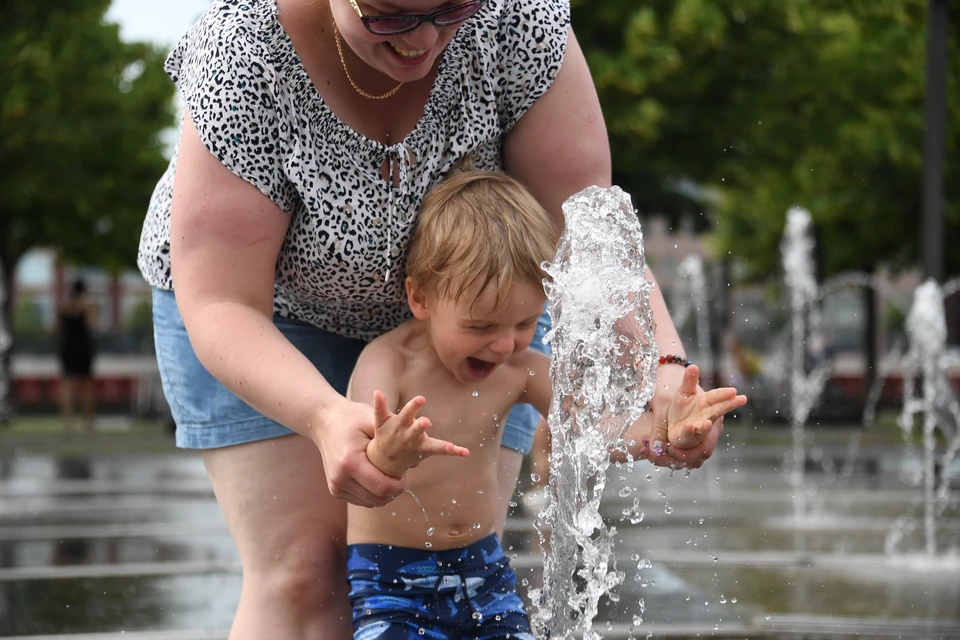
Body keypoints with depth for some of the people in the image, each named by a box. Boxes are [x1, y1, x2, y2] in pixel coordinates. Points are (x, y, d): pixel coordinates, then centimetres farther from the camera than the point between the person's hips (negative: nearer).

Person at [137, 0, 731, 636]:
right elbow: (220, 305, -35)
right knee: (305, 577, -15)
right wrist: (325, 417, -54)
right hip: (270, 317, -2)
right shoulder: (244, 55, -35)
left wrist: (663, 368, -48)